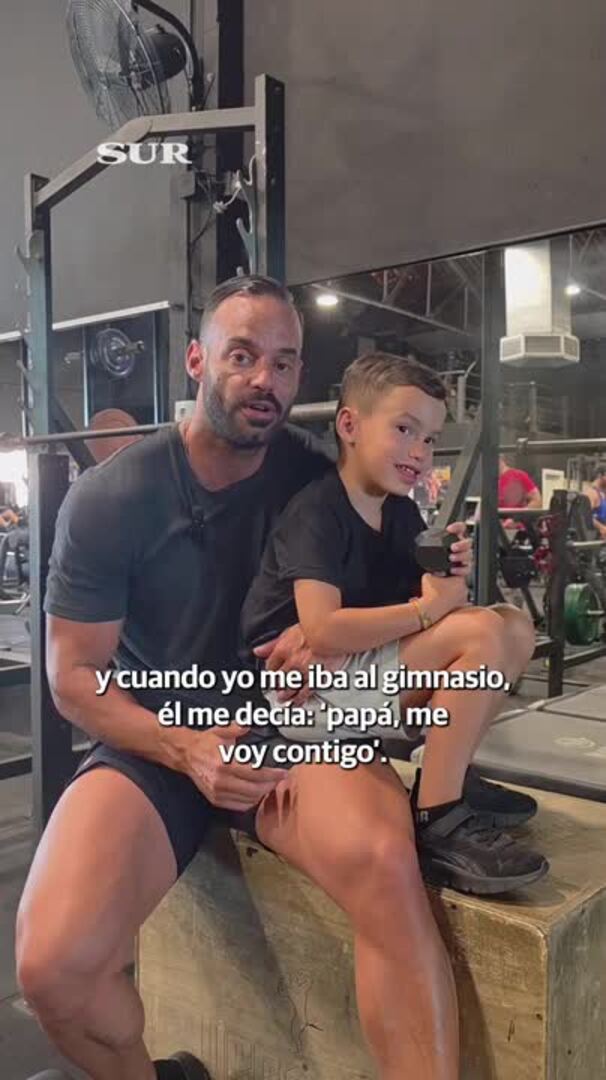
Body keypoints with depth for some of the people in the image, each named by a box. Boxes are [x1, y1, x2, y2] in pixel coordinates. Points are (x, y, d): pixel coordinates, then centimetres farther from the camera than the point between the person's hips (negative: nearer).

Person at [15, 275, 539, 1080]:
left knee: (384, 863, -34)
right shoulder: (108, 499, -9)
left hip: (290, 722, 1)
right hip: (154, 743, 0)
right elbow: (74, 674, -5)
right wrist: (186, 749, -21)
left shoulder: (314, 478, -1)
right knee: (54, 967, -24)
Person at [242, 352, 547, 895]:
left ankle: (446, 781, 3)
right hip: (302, 688, -9)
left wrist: (450, 578, -9)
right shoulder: (316, 512, -16)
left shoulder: (403, 513, 9)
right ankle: (437, 825, -17)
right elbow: (323, 631, -29)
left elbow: (419, 603, 13)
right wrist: (428, 607, -22)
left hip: (360, 673, 9)